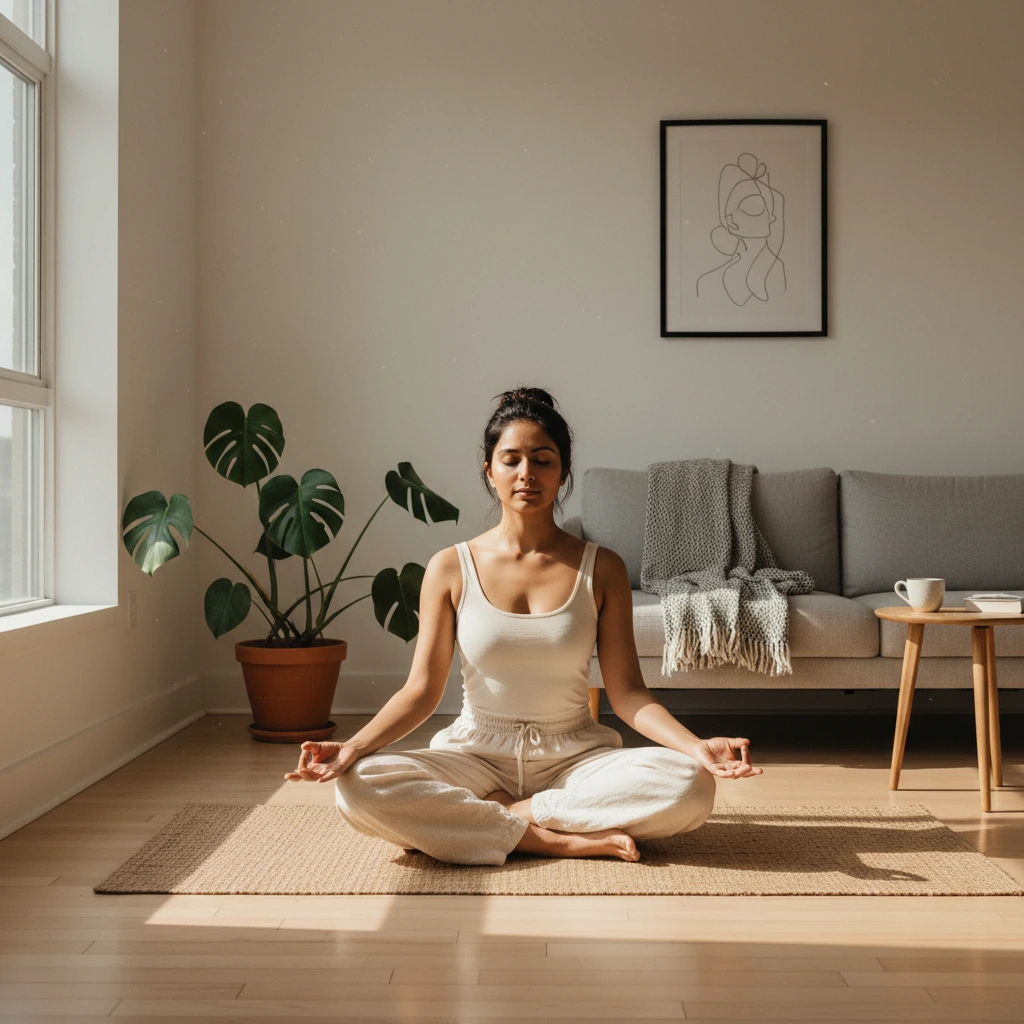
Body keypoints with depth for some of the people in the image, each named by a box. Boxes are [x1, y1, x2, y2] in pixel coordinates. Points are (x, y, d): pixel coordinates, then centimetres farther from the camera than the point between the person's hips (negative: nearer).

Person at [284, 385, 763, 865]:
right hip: (477, 754, 0)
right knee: (357, 787, -29)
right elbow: (421, 690, -2)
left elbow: (626, 691, -3)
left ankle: (509, 813, -15)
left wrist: (697, 746, -20)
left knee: (690, 786, -28)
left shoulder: (601, 569, 0)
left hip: (575, 758, 0)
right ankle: (558, 841, -22)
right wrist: (352, 747, -19)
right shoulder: (450, 569, -1)